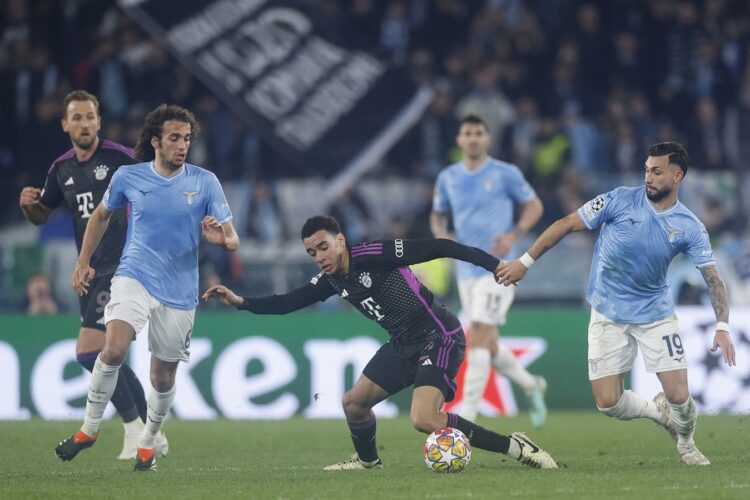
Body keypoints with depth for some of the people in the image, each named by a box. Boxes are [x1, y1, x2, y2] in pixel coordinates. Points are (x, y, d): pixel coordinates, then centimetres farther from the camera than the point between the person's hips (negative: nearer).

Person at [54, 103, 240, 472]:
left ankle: (148, 442, 31)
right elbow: (101, 215, 18)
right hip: (134, 278, -1)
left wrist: (222, 239, -26)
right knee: (114, 348, -25)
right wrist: (83, 263, 15)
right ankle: (90, 427, -9)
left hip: (179, 291, 1)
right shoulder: (128, 177, -1)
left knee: (164, 376, 7)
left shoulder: (205, 182, -3)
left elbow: (232, 240, -3)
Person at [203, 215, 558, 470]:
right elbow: (287, 303, 15)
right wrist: (239, 301, 3)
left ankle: (516, 448, -20)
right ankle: (367, 460, 42)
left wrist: (494, 264, -27)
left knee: (424, 419, -26)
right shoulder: (331, 280, 5)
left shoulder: (374, 256, -20)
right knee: (354, 403, 12)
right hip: (403, 344, 9)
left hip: (439, 335, -9)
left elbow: (436, 248, -21)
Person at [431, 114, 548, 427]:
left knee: (478, 339, -15)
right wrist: (441, 235, -1)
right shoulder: (447, 178, 9)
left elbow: (534, 206, 4)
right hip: (466, 270, 6)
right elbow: (438, 215, 21)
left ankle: (467, 416, -15)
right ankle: (531, 385, 37)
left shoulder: (505, 174, -4)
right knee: (488, 345, 11)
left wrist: (513, 235, -12)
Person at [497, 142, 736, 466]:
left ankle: (686, 443, 25)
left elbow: (712, 278, -8)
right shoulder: (620, 201, -10)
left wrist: (722, 326, -23)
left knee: (678, 396, -10)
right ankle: (657, 412, 26)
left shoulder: (689, 227, -7)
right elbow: (567, 224, -5)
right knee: (607, 402, -6)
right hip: (608, 317, 0)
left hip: (656, 315, 0)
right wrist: (525, 262, -7)